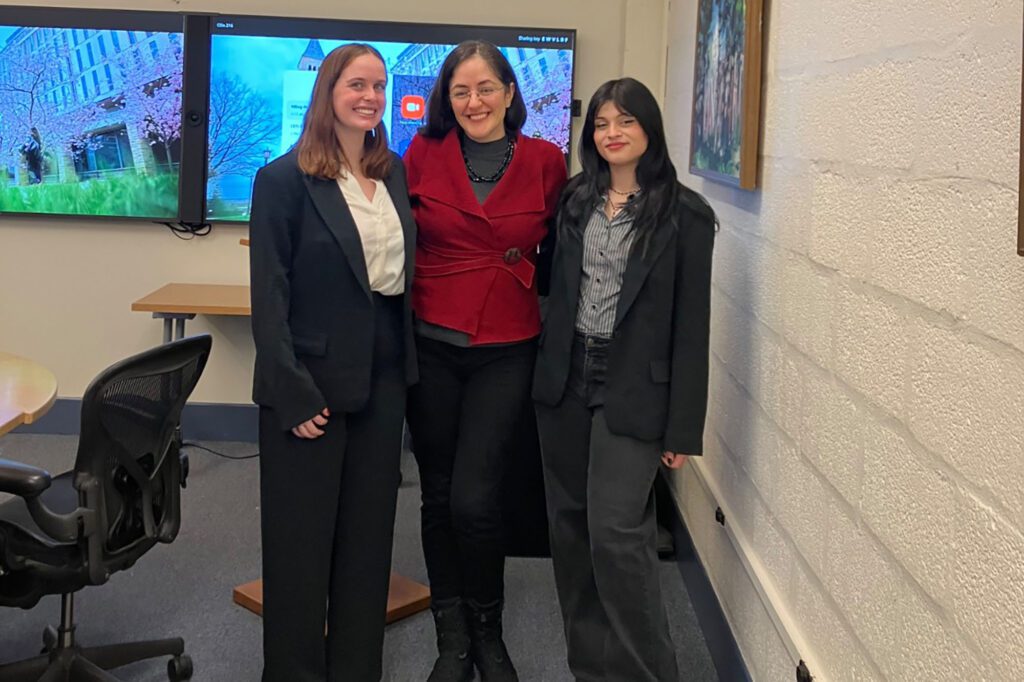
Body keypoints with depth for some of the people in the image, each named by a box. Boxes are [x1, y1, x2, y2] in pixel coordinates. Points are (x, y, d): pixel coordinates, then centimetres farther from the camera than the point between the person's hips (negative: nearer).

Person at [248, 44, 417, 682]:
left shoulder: (395, 173, 8)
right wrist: (292, 392, -17)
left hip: (384, 377, 6)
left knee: (369, 530, 13)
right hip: (313, 380, -5)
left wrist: (406, 363, 4)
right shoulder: (284, 179, -9)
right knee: (301, 535, 6)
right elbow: (270, 293, -12)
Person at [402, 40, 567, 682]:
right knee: (439, 496, 9)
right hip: (431, 345, 2)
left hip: (505, 351, -1)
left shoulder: (546, 161, -1)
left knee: (473, 500, -9)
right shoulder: (424, 154, 0)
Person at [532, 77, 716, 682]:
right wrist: (548, 372, 5)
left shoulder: (685, 215, -6)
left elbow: (691, 325, -7)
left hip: (633, 390, -5)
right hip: (565, 380, 5)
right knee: (570, 524, 10)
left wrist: (683, 428, -9)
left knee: (616, 532, -9)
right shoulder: (575, 201, 8)